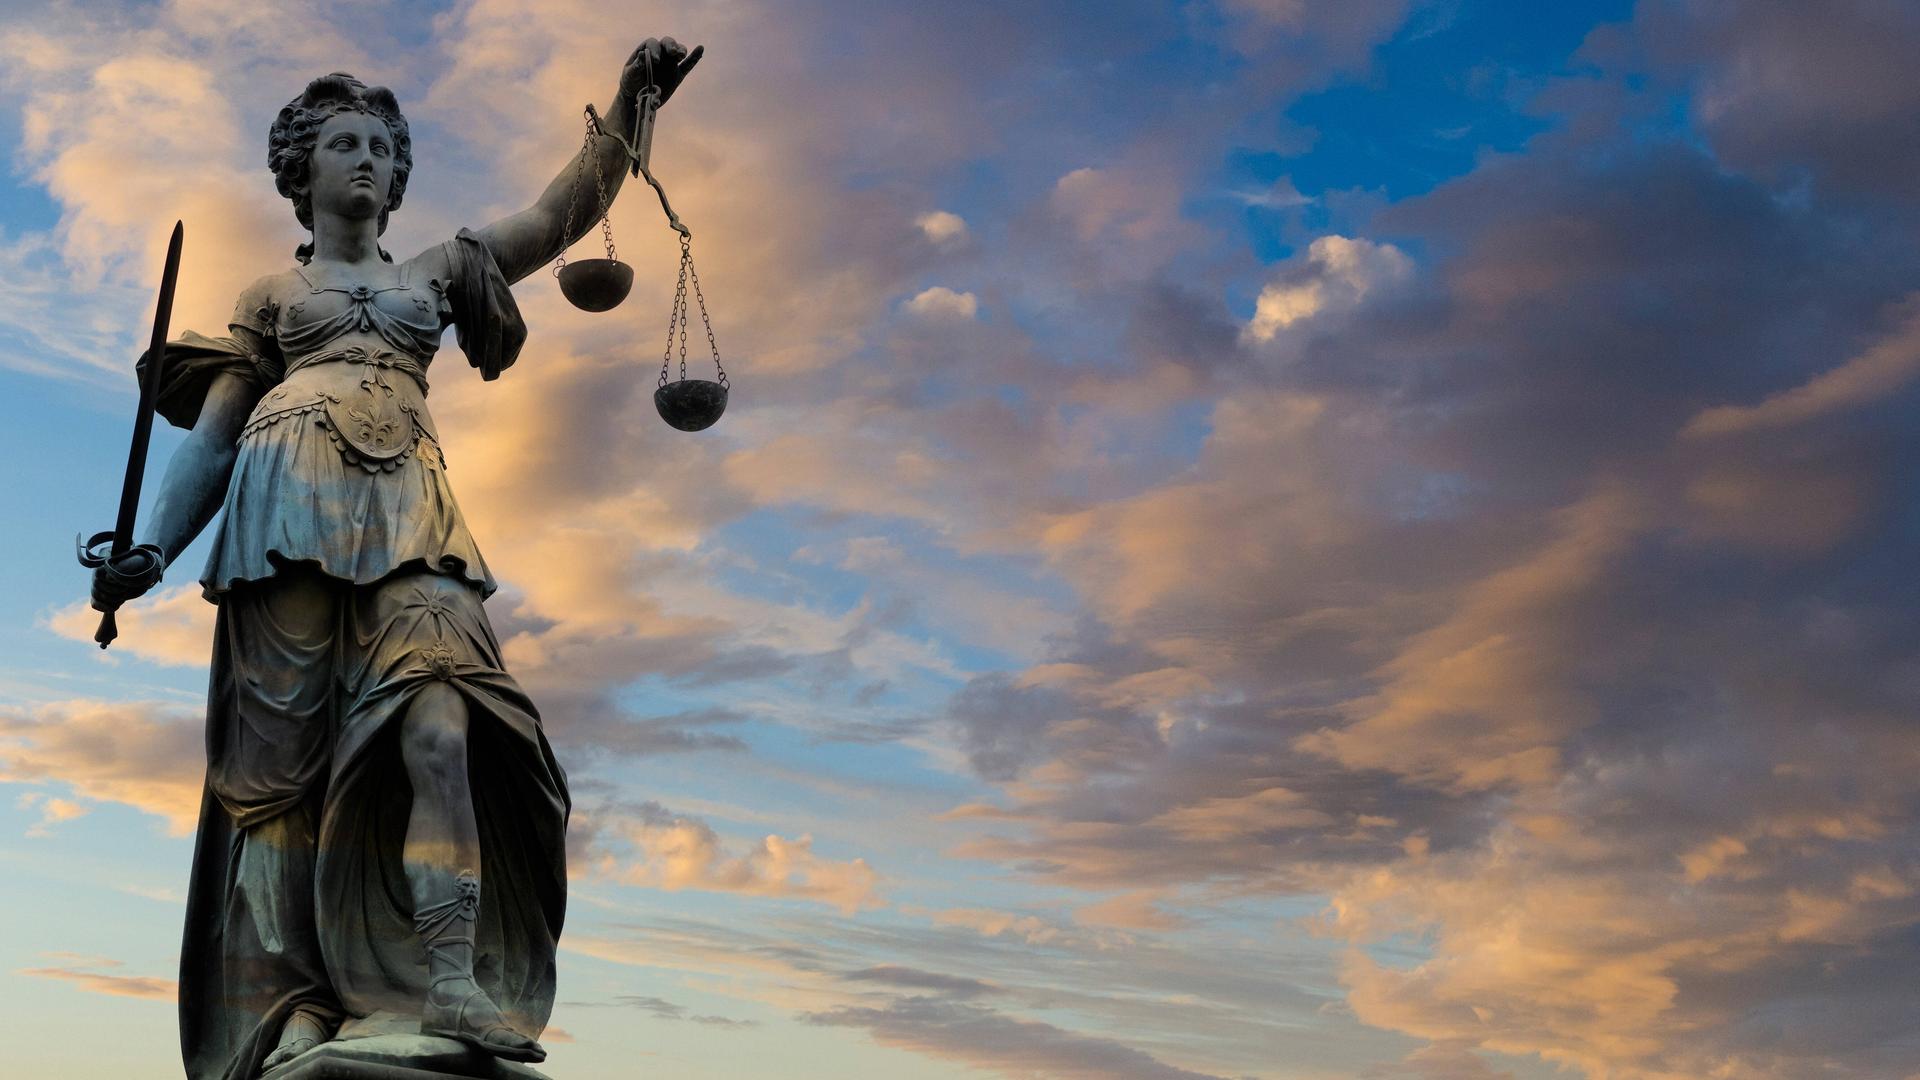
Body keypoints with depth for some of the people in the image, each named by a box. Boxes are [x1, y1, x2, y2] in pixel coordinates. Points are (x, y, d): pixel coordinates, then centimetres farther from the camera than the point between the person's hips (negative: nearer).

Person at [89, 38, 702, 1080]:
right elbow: (211, 434, 17)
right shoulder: (273, 294, 24)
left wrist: (628, 103, 5)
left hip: (407, 504, 1)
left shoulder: (438, 269, 29)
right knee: (285, 739, -11)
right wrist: (149, 546, 1)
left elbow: (564, 213, 19)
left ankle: (452, 981, -35)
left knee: (435, 695, -24)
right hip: (291, 494, 0)